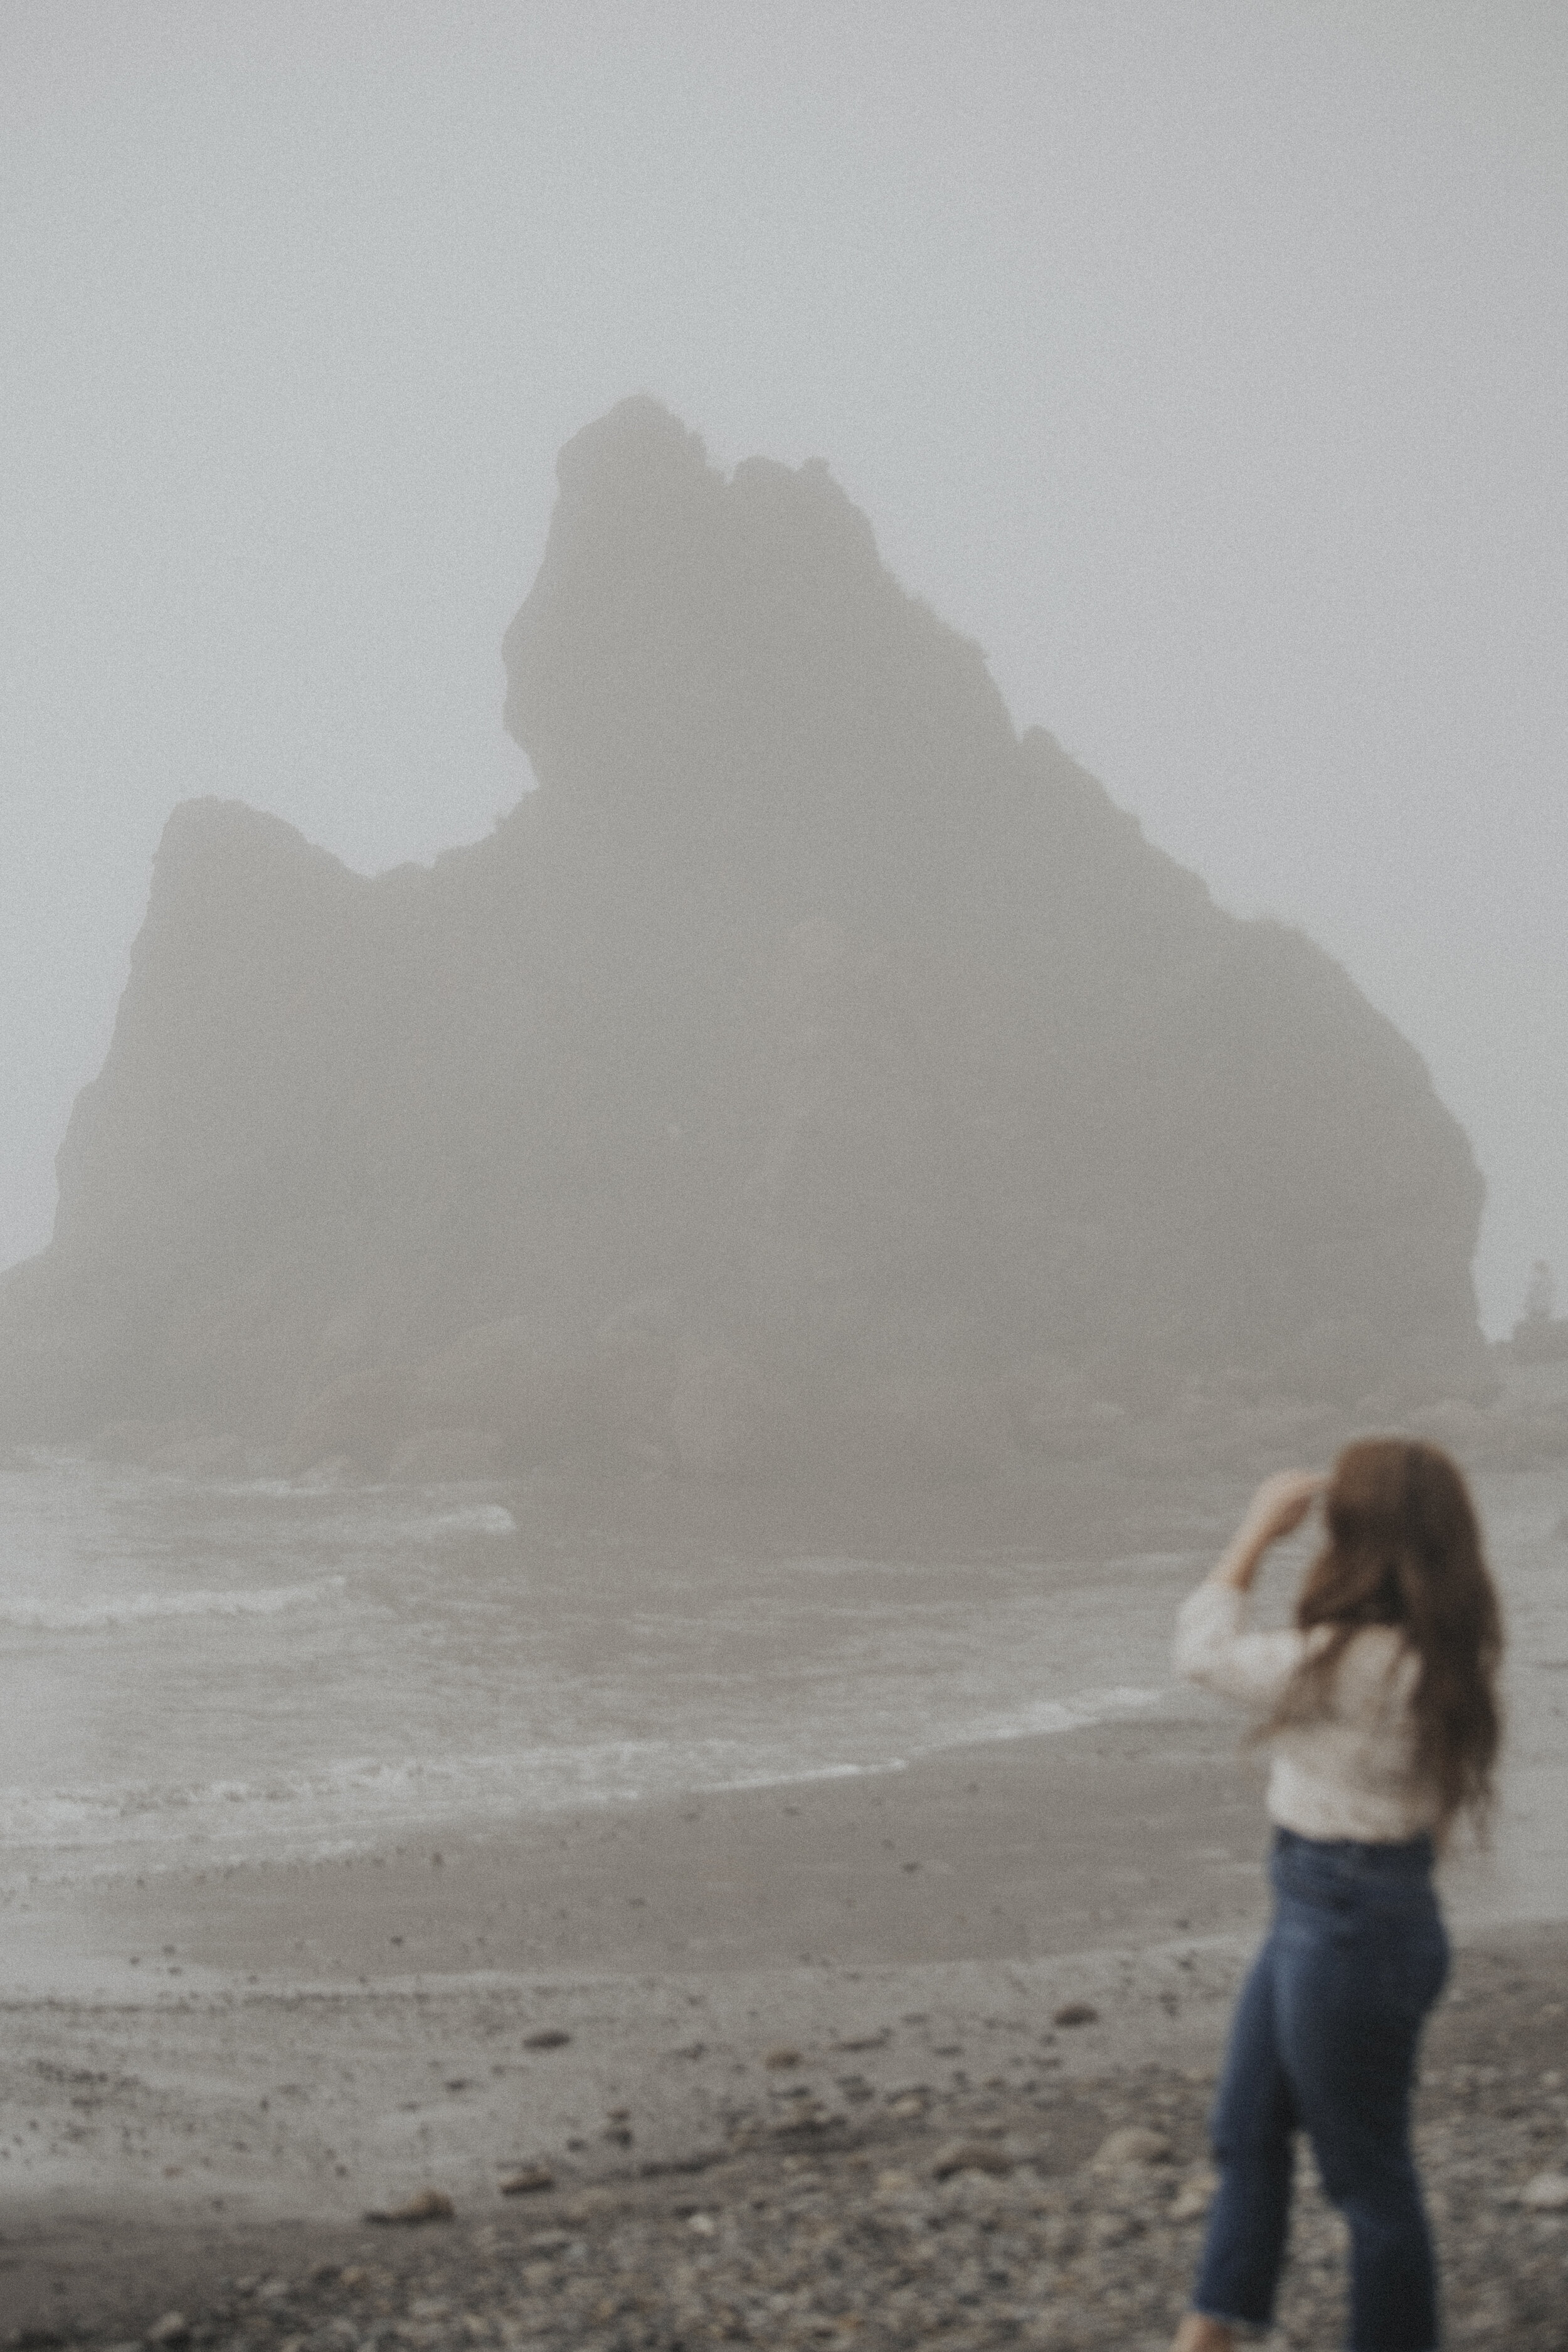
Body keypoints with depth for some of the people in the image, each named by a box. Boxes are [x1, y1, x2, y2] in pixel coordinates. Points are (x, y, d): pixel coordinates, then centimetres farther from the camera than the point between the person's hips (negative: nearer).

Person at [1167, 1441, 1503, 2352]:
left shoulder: (1354, 1666, -27)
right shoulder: (1441, 1655, -1)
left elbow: (1206, 1649, -12)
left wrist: (1256, 1535, -5)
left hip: (1350, 1929, -10)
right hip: (1317, 1912, 10)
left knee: (1370, 2173, 6)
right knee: (1247, 2134, 19)